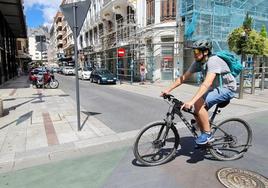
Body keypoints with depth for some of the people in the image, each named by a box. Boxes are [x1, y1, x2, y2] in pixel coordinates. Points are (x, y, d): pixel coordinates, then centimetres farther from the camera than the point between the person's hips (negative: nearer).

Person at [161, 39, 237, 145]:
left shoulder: (213, 61, -28)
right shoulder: (198, 63, -3)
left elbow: (207, 83, -40)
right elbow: (183, 77, -2)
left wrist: (191, 101, -49)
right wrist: (168, 90, -10)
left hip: (227, 89, -8)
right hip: (215, 88, 8)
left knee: (198, 103, -27)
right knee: (197, 113, -1)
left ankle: (207, 134, -12)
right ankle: (206, 139, 18)